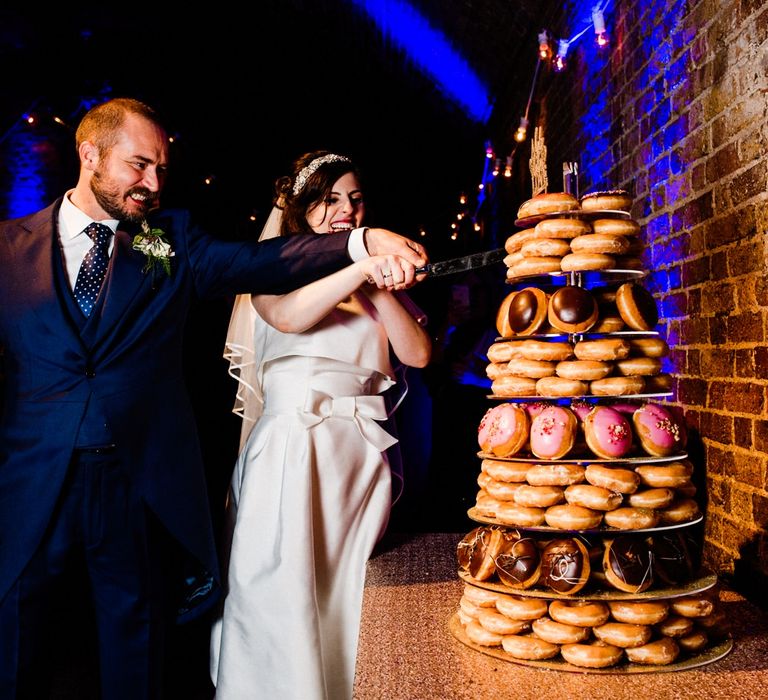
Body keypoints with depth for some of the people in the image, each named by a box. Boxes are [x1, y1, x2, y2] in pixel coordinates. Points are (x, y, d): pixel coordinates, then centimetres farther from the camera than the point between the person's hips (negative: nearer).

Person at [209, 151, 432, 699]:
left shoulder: (380, 286, 13)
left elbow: (419, 354, 0)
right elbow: (286, 316, -19)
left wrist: (377, 288, -10)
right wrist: (361, 266, -26)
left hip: (360, 457, 3)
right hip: (288, 450, -3)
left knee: (347, 597, 9)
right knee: (282, 593, -3)